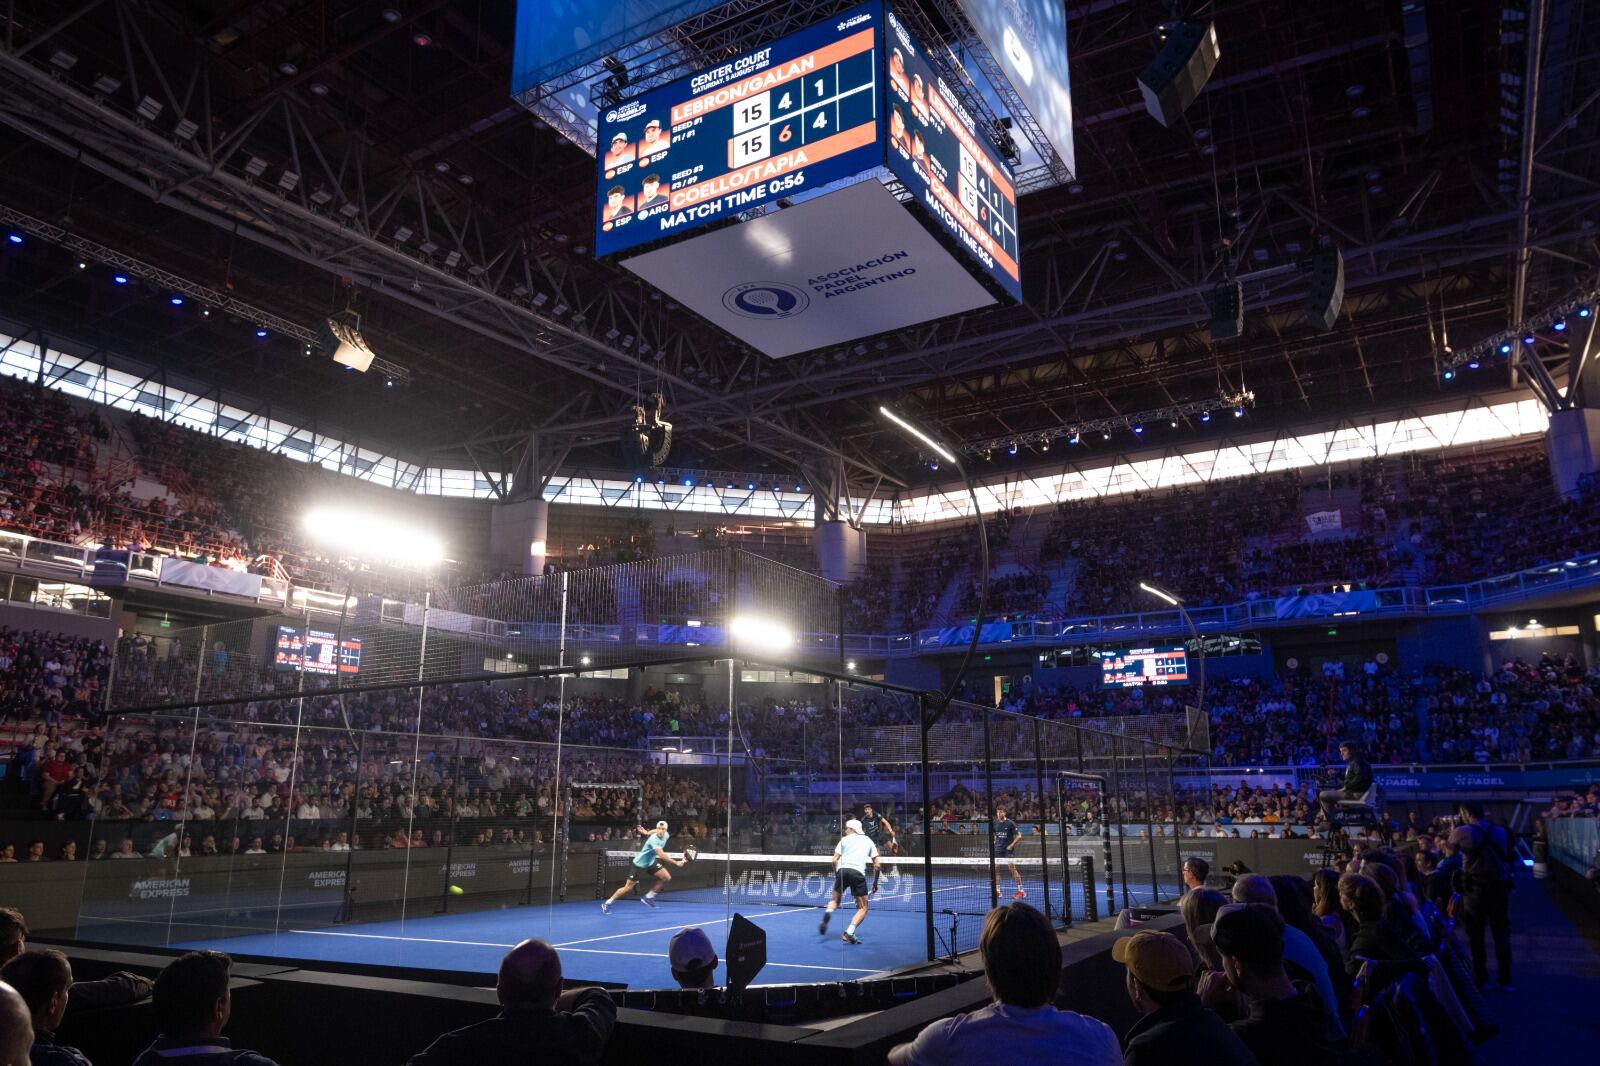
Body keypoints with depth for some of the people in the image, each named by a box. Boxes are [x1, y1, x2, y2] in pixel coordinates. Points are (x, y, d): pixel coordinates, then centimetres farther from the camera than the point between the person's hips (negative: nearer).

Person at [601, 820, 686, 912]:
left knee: (667, 878, -6)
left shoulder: (666, 835, -11)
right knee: (628, 888, -4)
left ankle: (648, 897, 9)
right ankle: (607, 904, 14)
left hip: (651, 862, 7)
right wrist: (676, 863, -49)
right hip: (639, 864, -7)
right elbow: (662, 855, -47)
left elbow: (654, 831, 13)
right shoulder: (654, 840, -36)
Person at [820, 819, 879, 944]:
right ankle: (849, 933, -11)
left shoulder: (844, 840, 18)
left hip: (842, 870, 1)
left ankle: (827, 913, -13)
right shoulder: (869, 841, 22)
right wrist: (875, 883, 23)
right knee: (863, 908, 10)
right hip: (858, 873, -1)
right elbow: (876, 865, 14)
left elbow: (834, 860, 8)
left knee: (835, 901, 22)